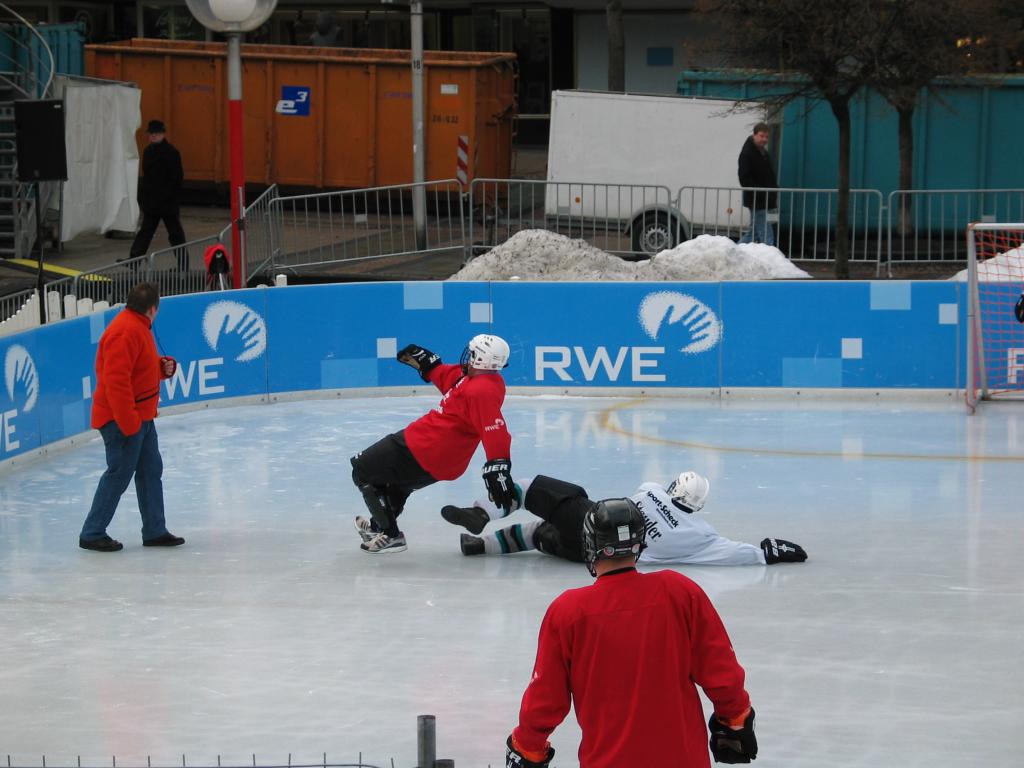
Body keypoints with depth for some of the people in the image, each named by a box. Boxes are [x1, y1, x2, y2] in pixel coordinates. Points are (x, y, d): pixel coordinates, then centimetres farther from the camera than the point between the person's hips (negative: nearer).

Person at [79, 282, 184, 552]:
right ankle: (92, 534, 4)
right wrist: (128, 422, -27)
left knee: (151, 470, 13)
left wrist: (163, 367, 3)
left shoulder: (139, 327, 11)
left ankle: (155, 531, 20)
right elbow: (116, 379, -27)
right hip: (122, 419, -10)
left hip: (140, 416, 10)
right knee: (119, 474, -4)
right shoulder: (125, 332, -22)